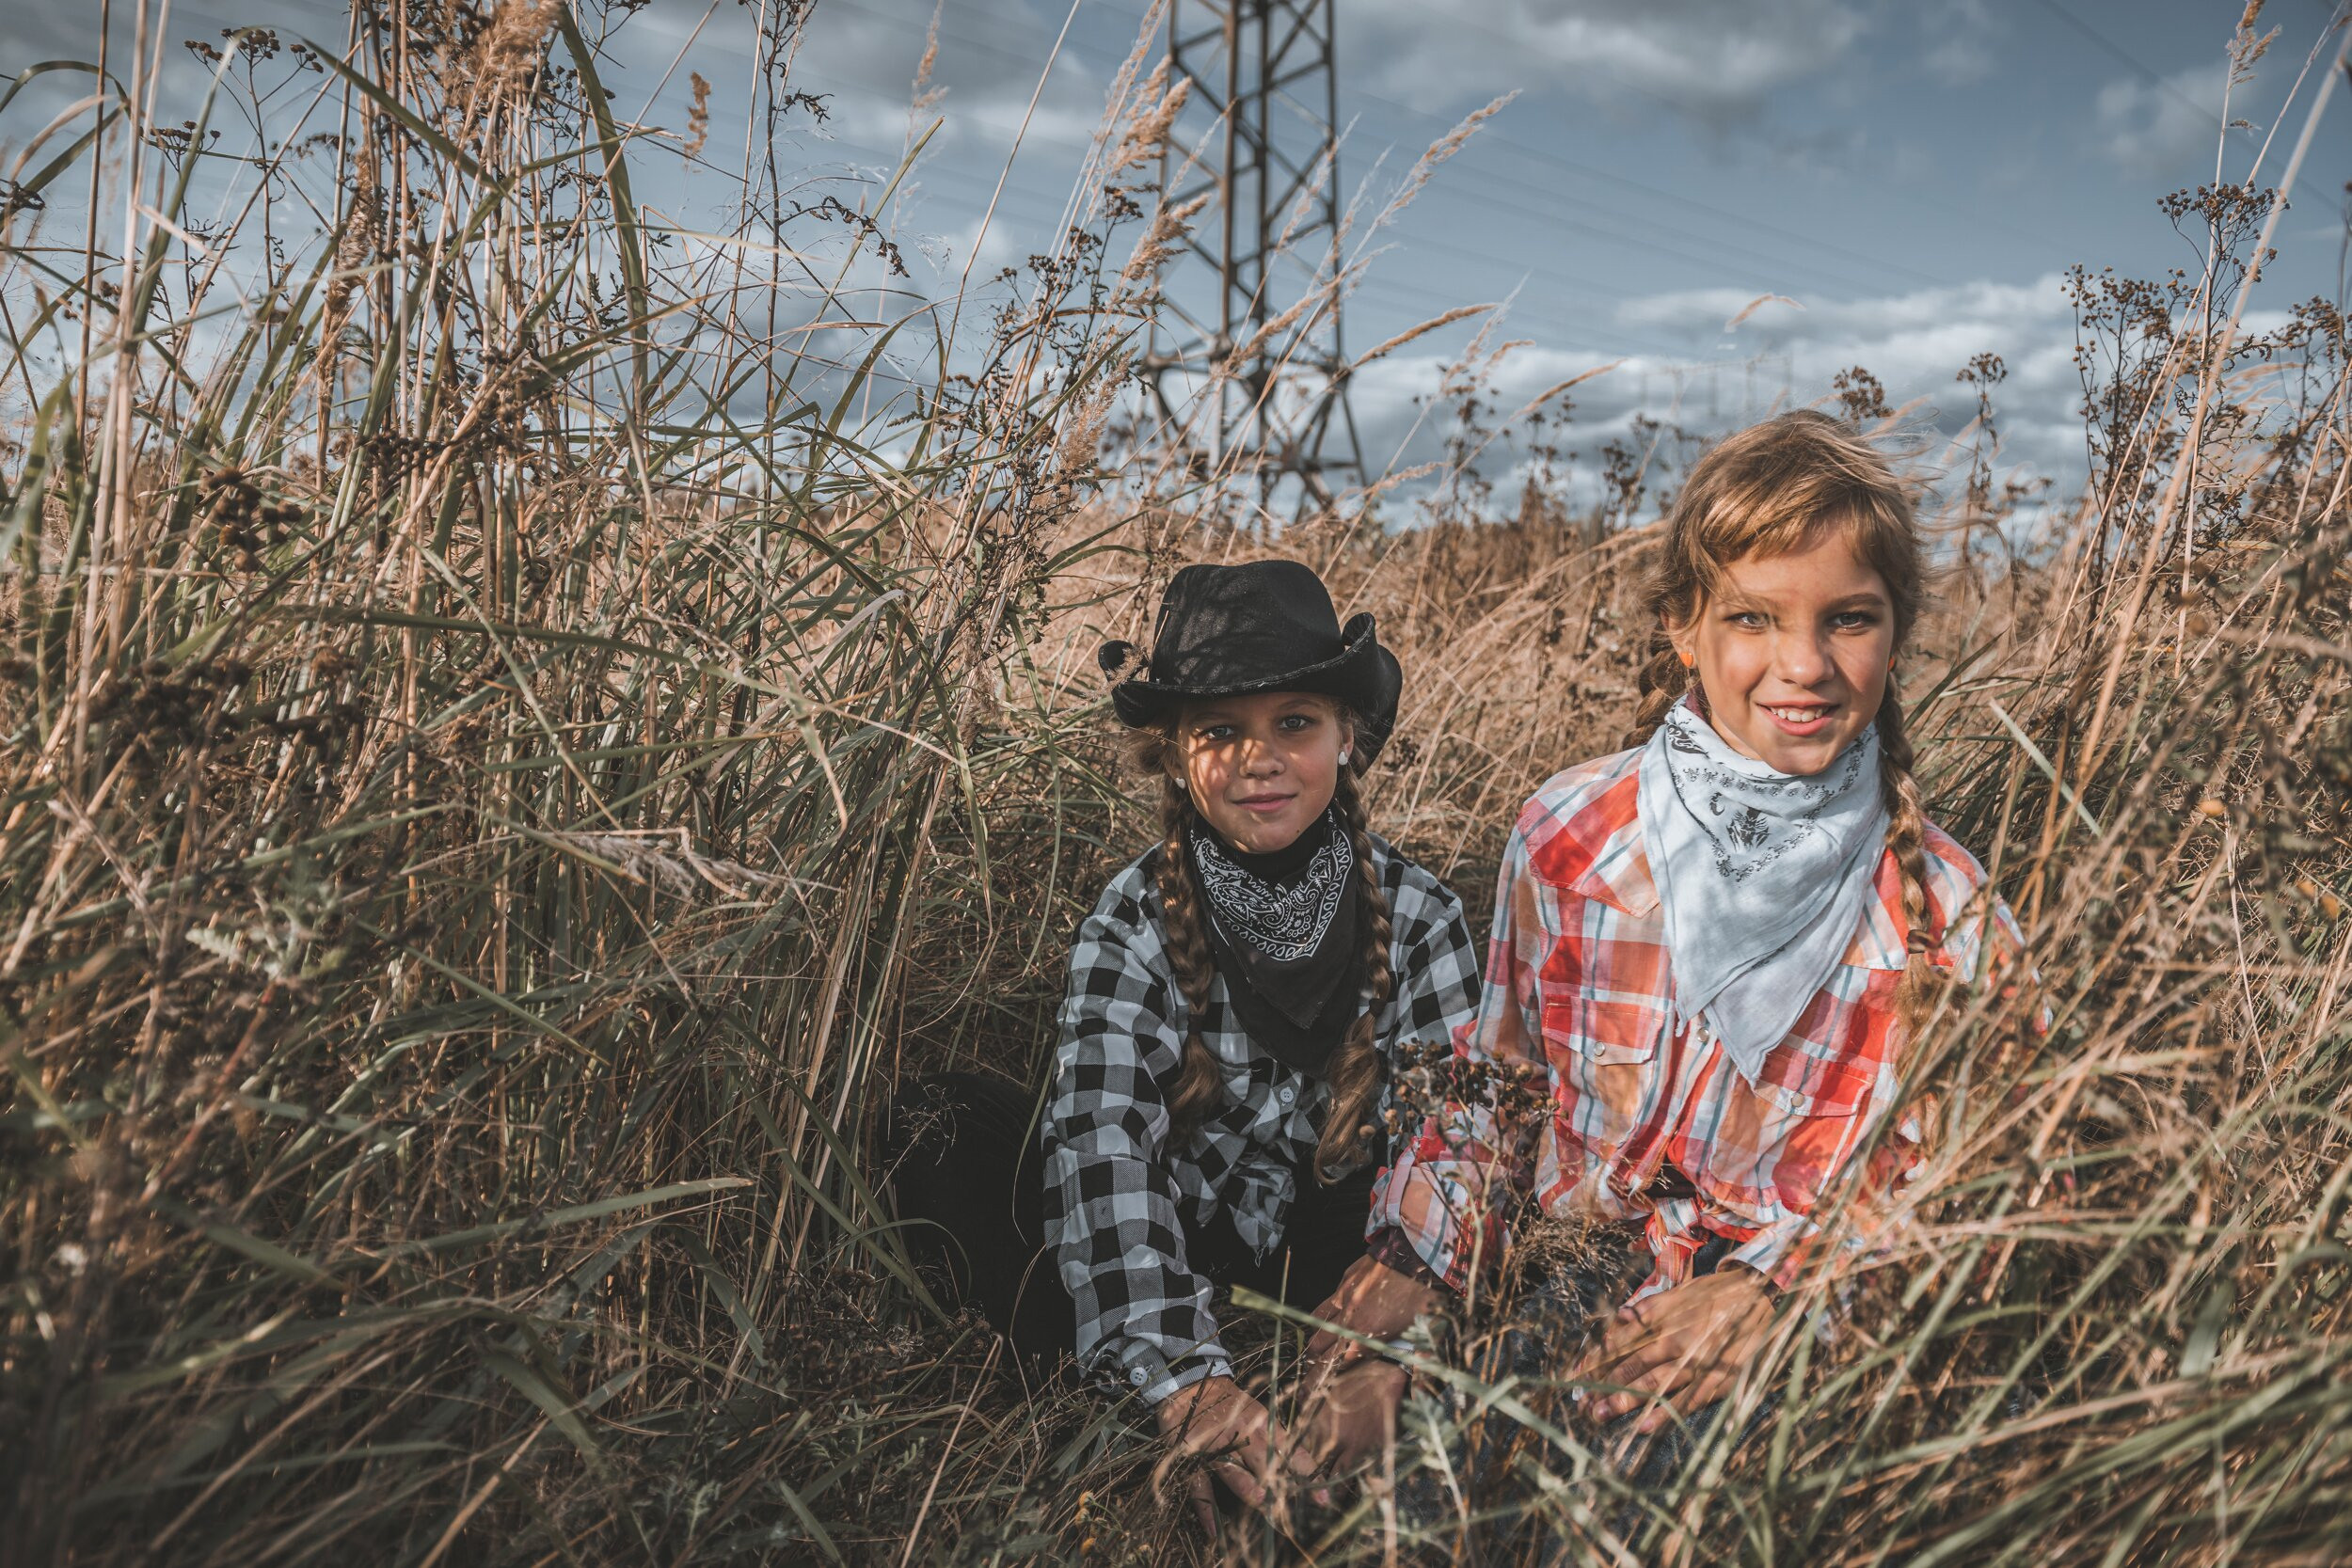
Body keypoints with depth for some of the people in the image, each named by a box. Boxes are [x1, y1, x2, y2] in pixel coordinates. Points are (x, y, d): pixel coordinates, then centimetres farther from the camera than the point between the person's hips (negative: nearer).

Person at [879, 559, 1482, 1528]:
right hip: (1173, 1255, 0)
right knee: (940, 1127, -22)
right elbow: (1102, 1148, -28)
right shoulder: (1133, 926, -14)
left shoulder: (1418, 916, -10)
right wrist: (1184, 1379, -43)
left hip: (1338, 1262, 1)